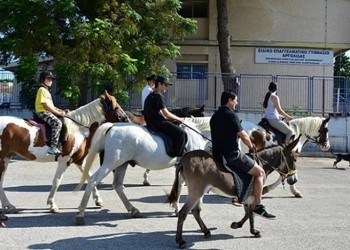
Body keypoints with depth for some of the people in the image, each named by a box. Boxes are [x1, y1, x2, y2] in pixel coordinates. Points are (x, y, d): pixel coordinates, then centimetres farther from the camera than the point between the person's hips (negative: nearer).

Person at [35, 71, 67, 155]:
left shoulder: (46, 91, 23)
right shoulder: (42, 90, -9)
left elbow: (51, 106, 22)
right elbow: (46, 106, -17)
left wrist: (62, 111, 9)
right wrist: (59, 113, -16)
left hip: (48, 112, 11)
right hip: (42, 112, -11)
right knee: (57, 123, -32)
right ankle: (53, 147, -37)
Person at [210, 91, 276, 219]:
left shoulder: (215, 116, 15)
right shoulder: (231, 115, -12)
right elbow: (243, 136, -12)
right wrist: (251, 146, 7)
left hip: (217, 154, 9)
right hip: (232, 155, -9)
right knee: (260, 172, -1)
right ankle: (258, 206, -4)